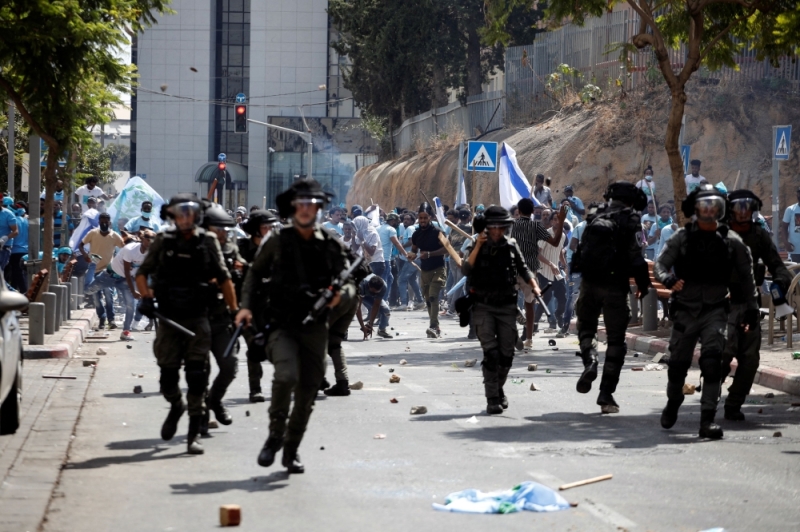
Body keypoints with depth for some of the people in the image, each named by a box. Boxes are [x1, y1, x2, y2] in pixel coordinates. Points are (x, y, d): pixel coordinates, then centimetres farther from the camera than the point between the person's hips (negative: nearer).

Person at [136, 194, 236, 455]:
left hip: (197, 319, -1)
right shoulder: (163, 241, 3)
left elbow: (224, 280, 5)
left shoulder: (208, 242, 1)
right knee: (168, 373, 5)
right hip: (168, 318, 1)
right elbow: (142, 273, 8)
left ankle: (194, 434, -1)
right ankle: (176, 406, 38)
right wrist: (146, 297, -10)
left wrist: (235, 312, 1)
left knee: (197, 375, -7)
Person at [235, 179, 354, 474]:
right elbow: (255, 273, 15)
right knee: (286, 375, -26)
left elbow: (348, 284, 6)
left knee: (308, 390, 6)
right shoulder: (277, 243, 1)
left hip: (315, 328, 3)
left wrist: (341, 294, -18)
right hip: (282, 326, -2)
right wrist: (246, 305, 3)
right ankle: (275, 436, -4)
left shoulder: (331, 245, 4)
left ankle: (291, 450, 24)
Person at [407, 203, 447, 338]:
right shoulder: (416, 234, 8)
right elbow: (414, 249, 20)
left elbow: (445, 248, -14)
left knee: (433, 296, -20)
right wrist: (412, 255, -4)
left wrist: (430, 254, -25)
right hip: (425, 270, 7)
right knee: (428, 299, 8)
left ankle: (434, 326, -26)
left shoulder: (436, 232, -10)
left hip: (438, 269, -7)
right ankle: (436, 329, 17)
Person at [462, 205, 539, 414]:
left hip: (507, 305, 3)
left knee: (506, 354, 6)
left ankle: (499, 389, 29)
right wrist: (478, 246, -21)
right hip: (484, 306, -3)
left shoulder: (511, 246, 5)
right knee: (490, 352, -12)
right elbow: (466, 270, -15)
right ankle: (492, 399, -8)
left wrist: (534, 286, -2)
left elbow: (523, 269, 14)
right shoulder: (477, 246, -1)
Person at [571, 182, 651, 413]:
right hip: (614, 285, -4)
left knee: (586, 326, 22)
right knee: (615, 340, 4)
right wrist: (643, 284, -4)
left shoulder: (596, 219, 11)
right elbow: (636, 256, -13)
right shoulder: (630, 220, -5)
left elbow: (581, 250, 16)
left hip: (589, 283, 4)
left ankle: (590, 361, -9)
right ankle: (606, 394, 0)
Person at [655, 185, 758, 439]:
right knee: (678, 363, 10)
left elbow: (746, 275, 9)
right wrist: (669, 280, -29)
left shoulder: (731, 241, 1)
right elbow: (660, 264, -7)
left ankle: (708, 418, -17)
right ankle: (673, 402, 39)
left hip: (715, 310, -1)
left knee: (712, 361, -17)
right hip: (685, 310, 1)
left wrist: (751, 308, 8)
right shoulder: (682, 237, -1)